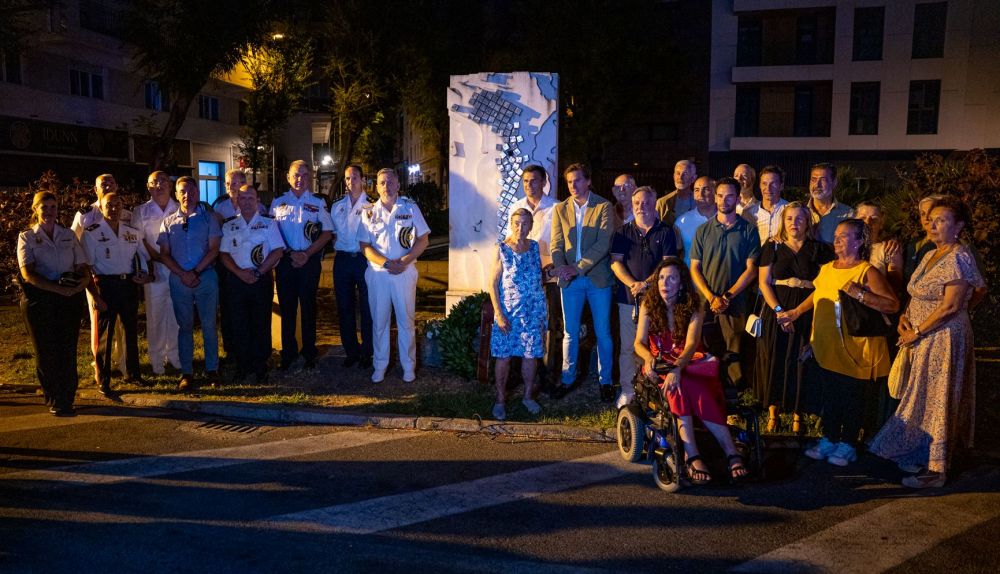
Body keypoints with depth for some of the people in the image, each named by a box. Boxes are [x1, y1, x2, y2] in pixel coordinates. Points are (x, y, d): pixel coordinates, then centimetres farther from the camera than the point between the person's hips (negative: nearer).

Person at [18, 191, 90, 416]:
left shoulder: (68, 235, 14)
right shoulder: (27, 237, 5)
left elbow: (83, 267, 9)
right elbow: (27, 273, -7)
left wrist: (80, 283, -14)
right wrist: (59, 288, -18)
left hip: (70, 299, 2)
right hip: (40, 300, -2)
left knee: (68, 350, -1)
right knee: (46, 351, 3)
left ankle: (65, 401, 9)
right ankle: (54, 399, 18)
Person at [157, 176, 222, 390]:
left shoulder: (208, 218, 5)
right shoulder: (169, 222, 11)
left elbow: (214, 249, -3)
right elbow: (164, 254, 6)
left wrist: (195, 272, -11)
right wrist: (182, 274, -8)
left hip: (206, 276, -2)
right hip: (179, 279, 2)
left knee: (209, 325, 2)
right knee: (184, 326, 6)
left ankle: (212, 369, 11)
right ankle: (186, 372, 11)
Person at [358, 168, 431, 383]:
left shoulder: (410, 208, 2)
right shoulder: (369, 211, 5)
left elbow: (423, 240, 1)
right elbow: (365, 245, 2)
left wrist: (404, 261, -12)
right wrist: (386, 263, -13)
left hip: (405, 272, -1)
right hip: (377, 273, 1)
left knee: (406, 321, 4)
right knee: (379, 321, 7)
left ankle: (408, 366, 14)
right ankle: (380, 366, 17)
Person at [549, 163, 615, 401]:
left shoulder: (603, 207, -3)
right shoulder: (560, 209, 8)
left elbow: (603, 244, -12)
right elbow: (556, 244, 3)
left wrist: (577, 267, -19)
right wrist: (561, 268, -17)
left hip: (597, 277, -2)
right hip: (570, 280, 3)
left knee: (603, 333, 5)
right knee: (570, 333, 9)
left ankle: (605, 381, 18)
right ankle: (568, 379, 21)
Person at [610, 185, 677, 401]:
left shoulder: (665, 232, 7)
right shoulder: (623, 233, 12)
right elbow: (616, 262, 4)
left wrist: (647, 284, -15)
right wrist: (633, 284, -12)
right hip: (628, 298, 2)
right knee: (627, 347, 3)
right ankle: (627, 391, 12)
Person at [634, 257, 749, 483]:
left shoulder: (694, 306, -5)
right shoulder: (648, 305, 0)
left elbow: (691, 344, -18)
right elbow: (639, 342, -6)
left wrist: (677, 367, -38)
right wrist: (648, 357, -30)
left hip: (688, 362, 0)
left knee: (680, 384, -36)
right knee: (677, 385, -34)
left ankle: (692, 456, -39)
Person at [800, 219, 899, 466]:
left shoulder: (868, 272, -9)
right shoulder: (826, 269, 10)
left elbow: (893, 304, -19)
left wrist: (859, 294, -26)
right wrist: (813, 340, 17)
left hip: (854, 351, -5)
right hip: (826, 350, 6)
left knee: (851, 398, 6)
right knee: (829, 396, 13)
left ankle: (848, 445, 20)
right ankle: (829, 439, 28)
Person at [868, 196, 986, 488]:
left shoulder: (958, 258, -15)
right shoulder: (931, 255, 13)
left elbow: (950, 306, -20)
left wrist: (917, 332, -15)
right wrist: (904, 318, 1)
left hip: (943, 338, -9)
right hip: (921, 339, 9)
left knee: (935, 401, -2)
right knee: (922, 399, 14)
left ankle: (936, 470, 8)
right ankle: (923, 458, 26)